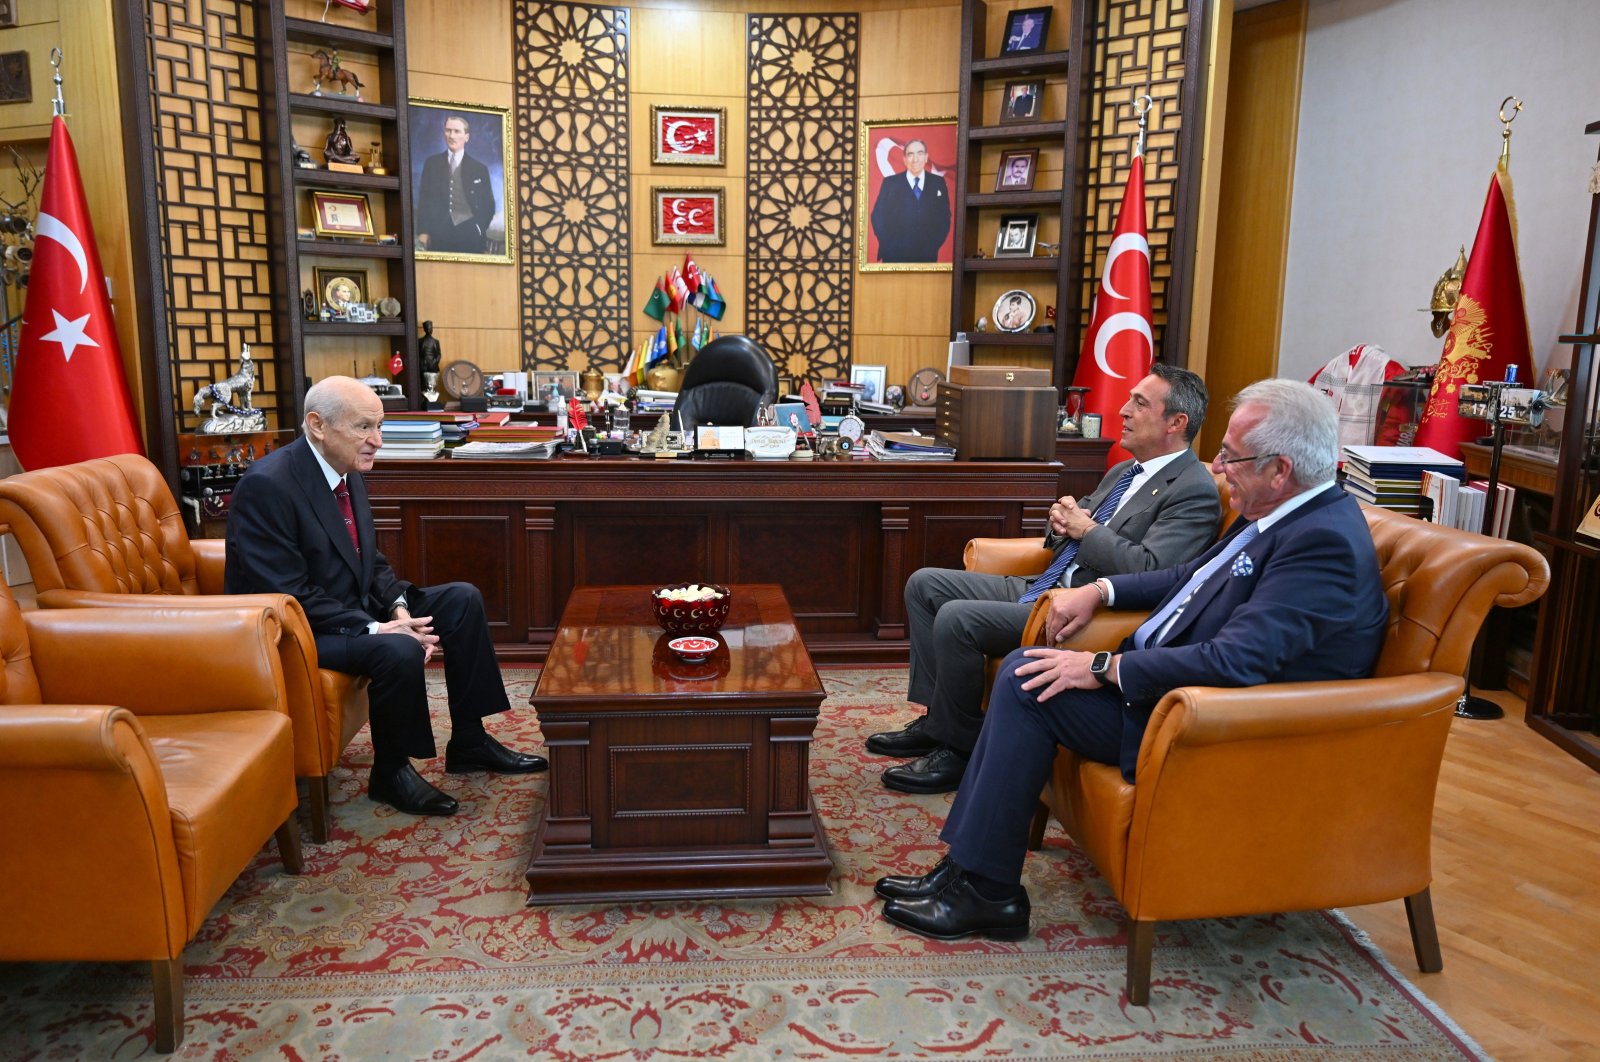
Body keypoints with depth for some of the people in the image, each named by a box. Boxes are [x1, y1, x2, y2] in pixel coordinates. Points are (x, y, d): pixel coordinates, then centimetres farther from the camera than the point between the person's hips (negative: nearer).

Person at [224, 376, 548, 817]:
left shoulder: (349, 474, 4)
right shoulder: (267, 486, -23)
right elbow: (288, 596, -26)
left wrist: (399, 608, -8)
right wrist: (374, 628, -28)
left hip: (355, 606, 9)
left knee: (463, 599, 1)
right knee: (399, 651, -32)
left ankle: (468, 743, 8)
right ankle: (390, 772, -5)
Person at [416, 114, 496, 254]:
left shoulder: (479, 169, 9)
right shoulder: (432, 163, 13)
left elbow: (488, 205, 11)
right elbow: (424, 199, 10)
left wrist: (479, 230, 0)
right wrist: (423, 231, 1)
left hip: (469, 234, -1)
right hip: (439, 233, 1)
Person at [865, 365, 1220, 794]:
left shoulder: (1195, 491, -10)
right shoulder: (1122, 472, 18)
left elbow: (1147, 571, -24)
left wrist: (1086, 529, -11)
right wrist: (1061, 522, 2)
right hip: (1042, 588, 10)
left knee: (956, 618, -25)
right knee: (924, 583, 5)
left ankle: (957, 748, -7)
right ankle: (937, 719, 7)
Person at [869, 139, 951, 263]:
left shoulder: (938, 182, 8)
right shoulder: (890, 182, 4)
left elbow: (944, 218, 7)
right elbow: (878, 216, 0)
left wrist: (933, 245, -7)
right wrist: (890, 246, -11)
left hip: (927, 255, 1)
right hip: (894, 255, -1)